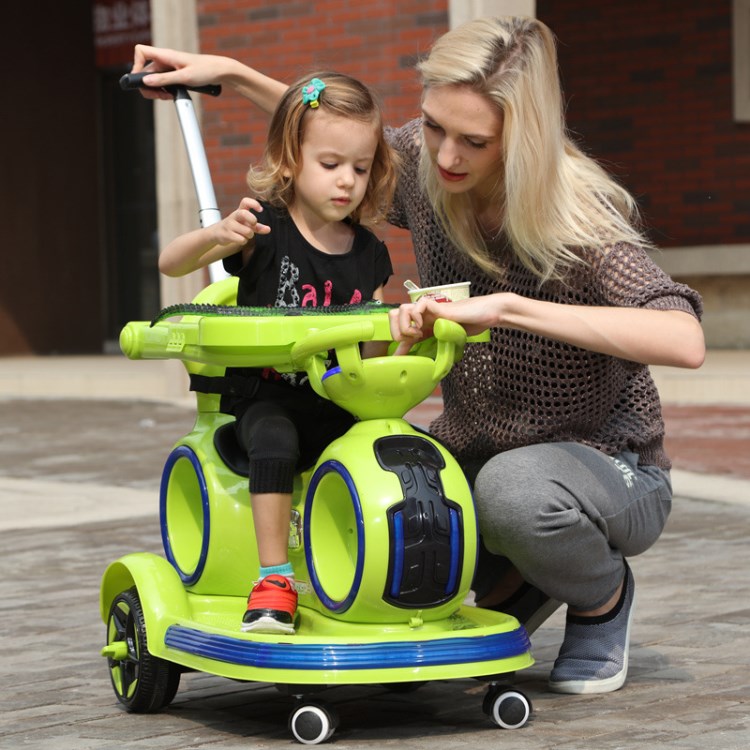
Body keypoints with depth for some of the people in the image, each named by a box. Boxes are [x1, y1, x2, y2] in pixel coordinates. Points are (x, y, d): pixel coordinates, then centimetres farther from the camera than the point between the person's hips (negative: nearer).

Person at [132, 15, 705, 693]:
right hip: (471, 451, 6)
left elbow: (683, 339, -42)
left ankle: (604, 597, -3)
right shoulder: (422, 162, -9)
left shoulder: (581, 216, -25)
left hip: (608, 467, -6)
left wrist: (502, 307, -45)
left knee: (513, 486, -38)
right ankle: (510, 585, 9)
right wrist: (230, 73, 8)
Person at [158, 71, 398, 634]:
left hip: (338, 402, 4)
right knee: (275, 442, -35)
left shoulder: (369, 255, 7)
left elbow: (372, 349, 8)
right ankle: (274, 579, -26)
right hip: (264, 396, -4)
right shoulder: (264, 228, -4)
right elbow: (170, 264, -12)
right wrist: (214, 236, -33)